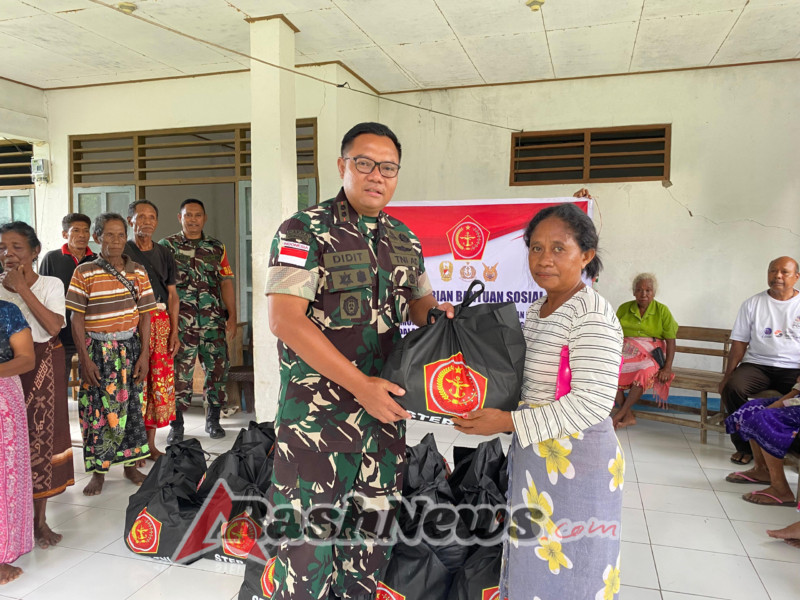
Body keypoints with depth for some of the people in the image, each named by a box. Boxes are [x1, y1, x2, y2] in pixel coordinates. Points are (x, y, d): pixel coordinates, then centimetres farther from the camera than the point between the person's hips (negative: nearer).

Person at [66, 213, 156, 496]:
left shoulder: (138, 271, 3)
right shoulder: (84, 273, -5)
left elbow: (144, 315, 4)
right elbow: (77, 319, -5)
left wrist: (144, 354, -2)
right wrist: (85, 359, -9)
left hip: (130, 348, 3)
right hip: (97, 349, -2)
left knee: (130, 406, 9)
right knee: (96, 408, 2)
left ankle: (130, 464, 24)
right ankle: (98, 471, 17)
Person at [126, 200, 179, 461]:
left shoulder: (164, 254, 14)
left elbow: (172, 295, 13)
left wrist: (174, 332, 5)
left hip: (161, 323, 4)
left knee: (161, 383, 4)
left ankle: (151, 443, 16)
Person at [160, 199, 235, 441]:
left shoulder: (217, 247, 12)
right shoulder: (167, 245, 5)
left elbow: (226, 282, 9)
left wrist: (232, 316, 2)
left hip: (214, 321, 3)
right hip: (181, 322, -2)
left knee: (218, 368, 5)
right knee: (180, 370, 0)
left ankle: (213, 419, 20)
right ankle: (176, 424, 13)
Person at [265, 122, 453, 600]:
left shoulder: (405, 239, 9)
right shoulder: (304, 231, -10)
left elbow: (420, 302, 20)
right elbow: (285, 319, -18)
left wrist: (439, 314, -6)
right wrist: (359, 385, -21)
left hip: (385, 403, 6)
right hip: (317, 410, -5)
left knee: (374, 526, 18)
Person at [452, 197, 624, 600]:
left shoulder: (592, 316, -19)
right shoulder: (536, 311, 9)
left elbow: (592, 403, -25)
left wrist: (509, 422, -23)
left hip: (576, 461, -8)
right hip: (535, 454, 8)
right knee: (534, 563, 21)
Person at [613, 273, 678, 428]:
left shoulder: (662, 310, 5)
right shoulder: (624, 308, 11)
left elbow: (671, 341, 0)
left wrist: (667, 368, -11)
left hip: (651, 354, -2)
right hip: (626, 352, 2)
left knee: (644, 372, -36)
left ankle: (620, 414, -25)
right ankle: (629, 416, -21)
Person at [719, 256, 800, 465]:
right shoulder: (753, 304, 10)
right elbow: (739, 343, 6)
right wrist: (727, 376, -4)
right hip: (757, 365, 1)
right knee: (733, 387, -29)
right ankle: (745, 446, -9)